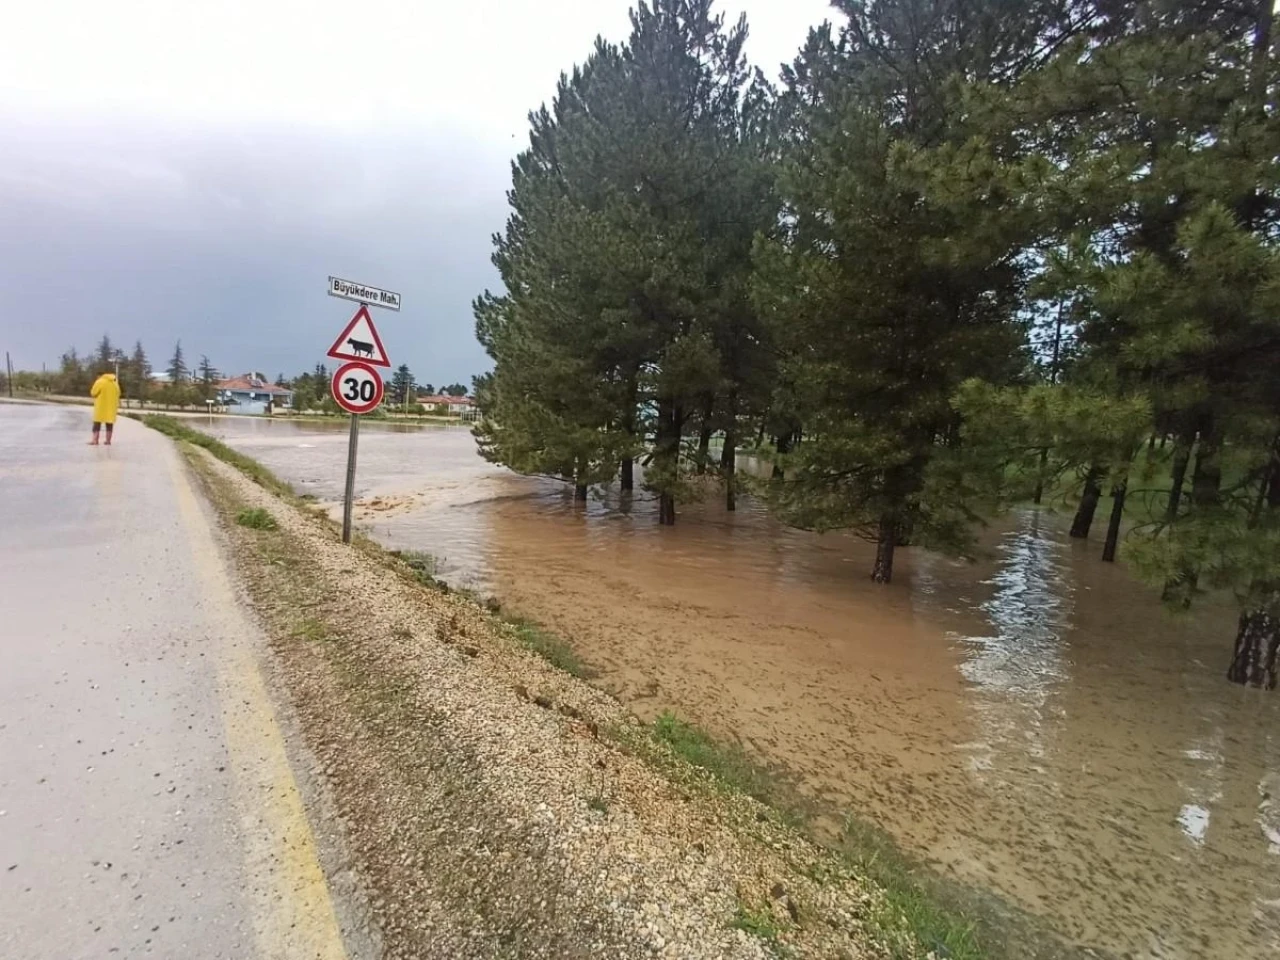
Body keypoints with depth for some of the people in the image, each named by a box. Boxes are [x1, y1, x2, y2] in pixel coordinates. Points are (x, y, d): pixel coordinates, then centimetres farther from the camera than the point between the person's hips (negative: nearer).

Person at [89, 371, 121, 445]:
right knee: (109, 424, 6)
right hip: (111, 407, 4)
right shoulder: (115, 383, 9)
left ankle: (95, 440, -4)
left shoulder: (99, 382, -7)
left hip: (101, 406, -4)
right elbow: (118, 394, 12)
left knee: (97, 423, 1)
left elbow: (93, 393, -5)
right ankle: (108, 440, 4)